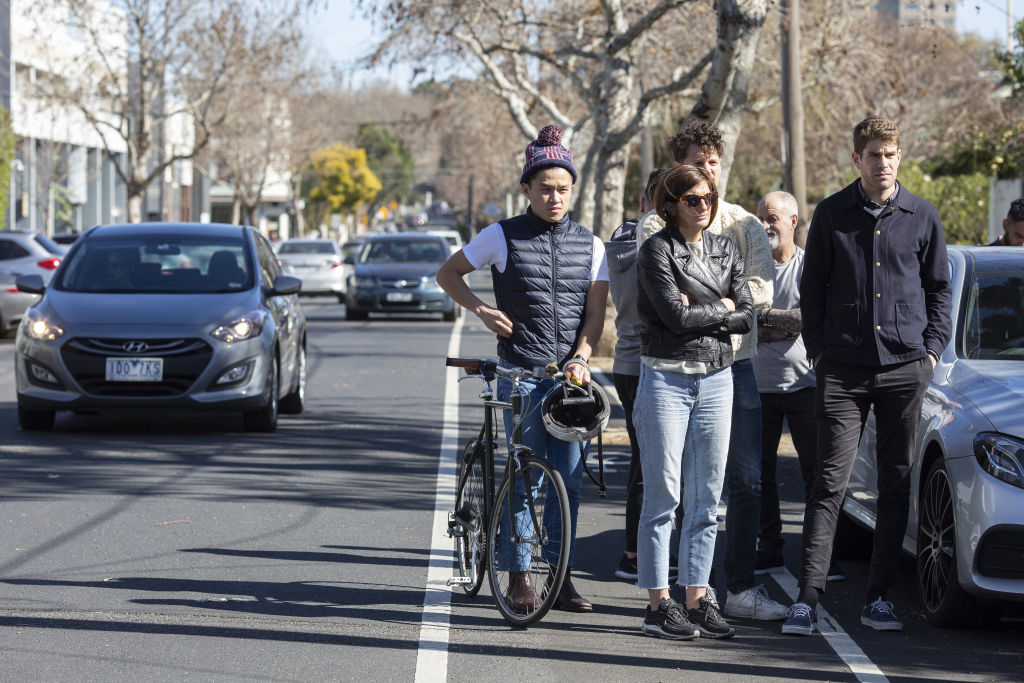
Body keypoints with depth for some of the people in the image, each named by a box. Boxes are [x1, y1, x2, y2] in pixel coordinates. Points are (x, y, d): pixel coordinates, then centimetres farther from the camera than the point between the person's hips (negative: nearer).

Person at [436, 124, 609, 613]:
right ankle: (519, 577, 5)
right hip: (520, 371, -2)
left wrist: (580, 358, -13)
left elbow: (596, 312, 3)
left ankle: (561, 578, 9)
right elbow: (448, 273, 11)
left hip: (571, 373, 3)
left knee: (568, 477, 1)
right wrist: (483, 310, -4)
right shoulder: (503, 236, 0)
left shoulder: (589, 245, 7)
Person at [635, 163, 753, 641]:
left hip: (716, 381, 5)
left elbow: (747, 318, 4)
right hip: (666, 379, -5)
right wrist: (721, 308, -2)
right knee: (662, 498, -4)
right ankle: (658, 605, 0)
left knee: (706, 500, 6)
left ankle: (697, 599, 12)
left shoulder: (726, 250, 12)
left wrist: (699, 312, -9)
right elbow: (676, 315, -16)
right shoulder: (657, 250, -5)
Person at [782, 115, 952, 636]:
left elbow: (938, 289, 14)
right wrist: (819, 350, 3)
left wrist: (932, 348, 5)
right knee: (830, 482, -6)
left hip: (906, 368, 2)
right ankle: (807, 598, -8)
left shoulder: (922, 217, 7)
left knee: (896, 485, 4)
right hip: (843, 370, -2)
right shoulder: (832, 214, 4)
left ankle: (878, 597, 12)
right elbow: (812, 288, 9)